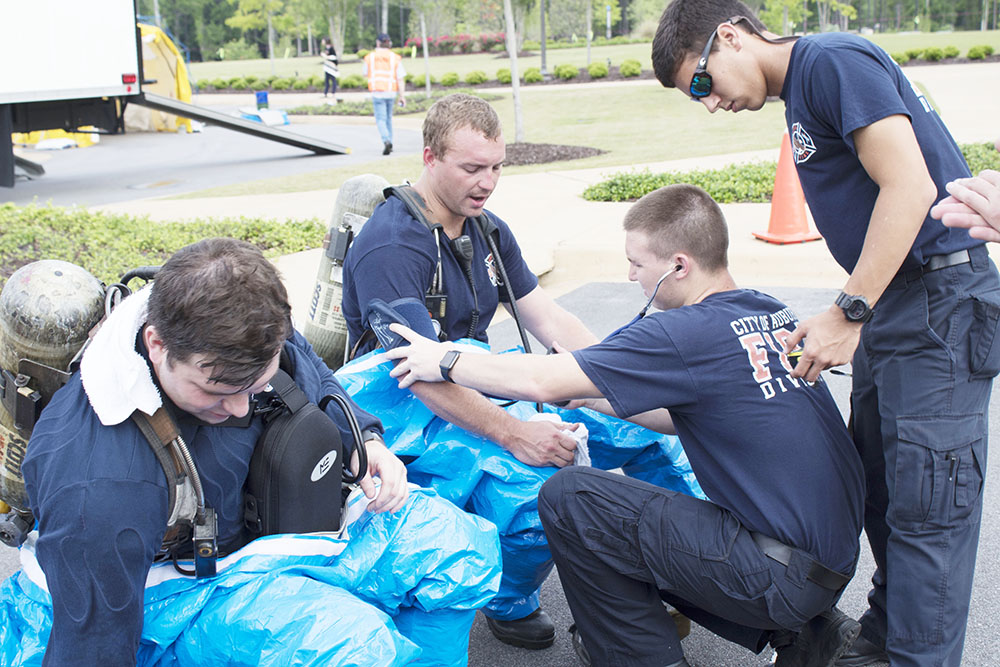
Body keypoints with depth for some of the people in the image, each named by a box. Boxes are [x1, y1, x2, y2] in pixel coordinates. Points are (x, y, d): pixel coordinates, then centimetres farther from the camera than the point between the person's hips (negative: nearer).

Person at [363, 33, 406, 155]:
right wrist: (402, 96, -2)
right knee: (388, 117, 19)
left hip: (377, 93, -2)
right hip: (391, 92, 2)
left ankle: (386, 141, -27)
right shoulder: (395, 58, -1)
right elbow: (401, 78, -5)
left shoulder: (370, 57, -1)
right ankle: (389, 143, 23)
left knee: (381, 119, -3)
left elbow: (365, 74, 15)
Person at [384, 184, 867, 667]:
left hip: (789, 572, -9)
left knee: (568, 498, -8)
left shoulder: (687, 334, -18)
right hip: (836, 550, 9)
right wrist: (596, 399, 19)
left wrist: (444, 361, -2)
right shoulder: (770, 314, 7)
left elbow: (539, 381, -16)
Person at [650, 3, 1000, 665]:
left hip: (941, 299, -10)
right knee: (879, 484, 15)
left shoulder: (834, 60, -12)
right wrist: (850, 316, 12)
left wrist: (848, 313, -19)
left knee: (926, 502, -5)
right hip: (889, 301, 10)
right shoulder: (800, 90, 17)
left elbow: (909, 186, -21)